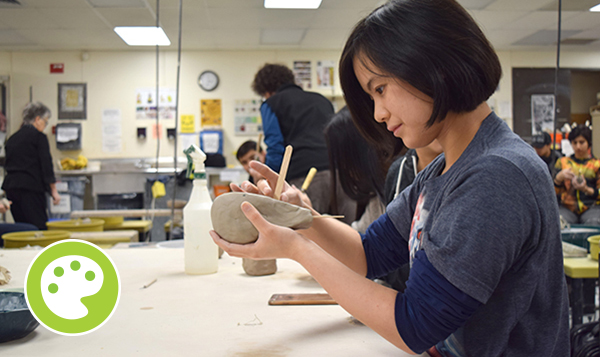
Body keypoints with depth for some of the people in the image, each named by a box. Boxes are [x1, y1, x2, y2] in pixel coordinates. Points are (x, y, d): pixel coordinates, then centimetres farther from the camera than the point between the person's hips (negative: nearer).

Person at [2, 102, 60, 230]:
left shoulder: (12, 138, 17)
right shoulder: (39, 136, -5)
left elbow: (8, 165, 21)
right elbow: (46, 164, -9)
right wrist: (54, 190, -7)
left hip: (10, 186, 8)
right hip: (31, 188, -8)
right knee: (39, 226, -9)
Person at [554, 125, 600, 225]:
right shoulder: (562, 162, 18)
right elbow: (554, 191, 11)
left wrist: (586, 189, -13)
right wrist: (559, 177, -10)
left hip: (592, 207, 0)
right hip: (567, 207, 1)